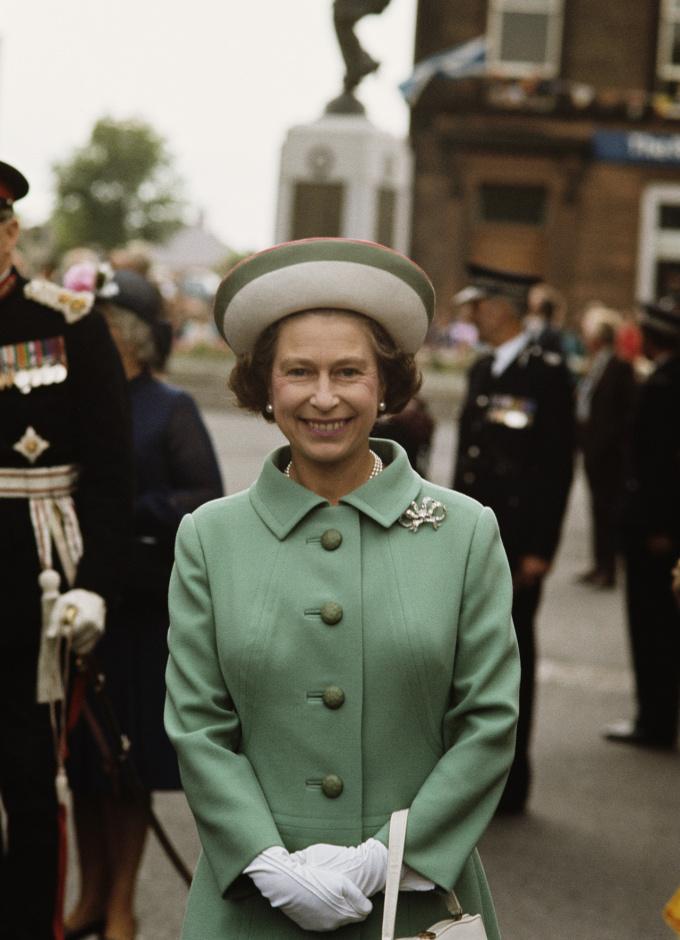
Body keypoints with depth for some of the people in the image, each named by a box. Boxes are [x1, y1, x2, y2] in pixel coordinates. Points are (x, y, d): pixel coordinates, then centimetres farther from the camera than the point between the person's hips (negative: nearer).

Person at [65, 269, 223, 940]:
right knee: (79, 753, 10)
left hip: (140, 610, -3)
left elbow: (206, 501, -9)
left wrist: (126, 510, -16)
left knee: (127, 760, 4)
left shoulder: (169, 410, -5)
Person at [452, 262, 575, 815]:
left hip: (516, 543, -7)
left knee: (511, 656, 1)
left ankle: (509, 784, 11)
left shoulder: (547, 373, -10)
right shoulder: (482, 371, 13)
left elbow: (559, 465, -13)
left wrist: (540, 548, -16)